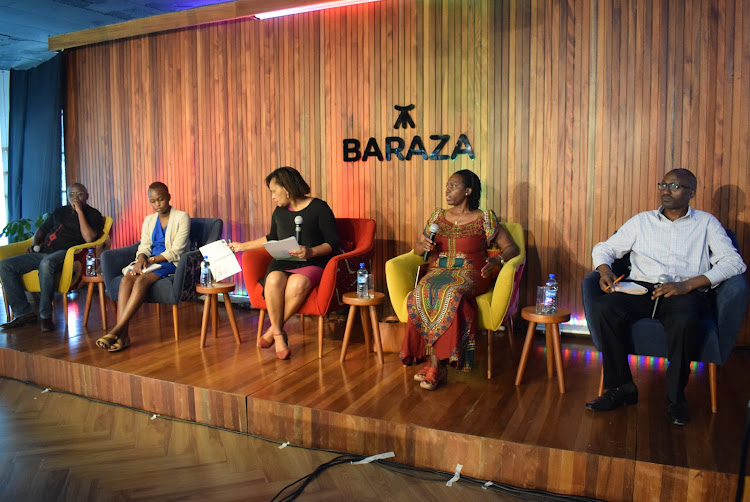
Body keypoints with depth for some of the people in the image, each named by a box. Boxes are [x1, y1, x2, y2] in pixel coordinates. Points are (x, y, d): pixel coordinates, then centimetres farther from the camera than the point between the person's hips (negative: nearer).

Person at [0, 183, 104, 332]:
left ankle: (45, 315, -29)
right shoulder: (60, 211, 26)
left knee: (46, 263, -41)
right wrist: (34, 244, 16)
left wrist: (80, 211, -10)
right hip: (42, 253, 7)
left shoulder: (93, 215, 6)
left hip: (65, 253, -7)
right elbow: (42, 229, 37)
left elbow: (89, 238, -13)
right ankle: (23, 312, -9)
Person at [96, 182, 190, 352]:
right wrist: (141, 258, -12)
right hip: (150, 262, 5)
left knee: (142, 280, -32)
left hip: (172, 263, -5)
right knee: (126, 279, -26)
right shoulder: (148, 220, 21)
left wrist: (151, 260, -16)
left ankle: (116, 331, -36)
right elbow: (144, 247, 12)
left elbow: (176, 251, -8)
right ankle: (123, 335, -36)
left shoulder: (182, 217, 1)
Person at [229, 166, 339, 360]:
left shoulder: (319, 208, -2)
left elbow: (332, 243, -5)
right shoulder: (279, 212, 16)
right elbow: (272, 238, 32)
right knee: (273, 280, -33)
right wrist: (242, 246, 35)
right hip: (282, 263, 4)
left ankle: (273, 329, -14)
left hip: (311, 264, -4)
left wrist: (310, 252, -22)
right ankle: (279, 335, -18)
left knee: (297, 284, -38)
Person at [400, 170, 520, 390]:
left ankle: (436, 364, -28)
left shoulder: (484, 219, 6)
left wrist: (497, 260, -15)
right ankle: (437, 365, -28)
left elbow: (512, 248, 6)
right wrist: (423, 246, -2)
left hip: (469, 274, -3)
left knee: (450, 294, -37)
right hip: (438, 271, 3)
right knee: (421, 295, -32)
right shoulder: (438, 217, 18)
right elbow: (417, 246, 23)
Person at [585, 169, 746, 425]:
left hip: (686, 292, -2)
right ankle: (621, 387, -15)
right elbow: (604, 248, 20)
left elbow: (733, 261, 1)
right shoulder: (642, 221, 21)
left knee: (684, 321, -38)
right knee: (602, 309, -29)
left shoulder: (706, 223, 15)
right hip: (641, 288, 3)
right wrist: (605, 271, -5)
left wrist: (687, 285, -14)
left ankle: (675, 397, -15)